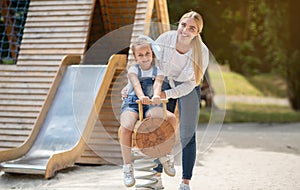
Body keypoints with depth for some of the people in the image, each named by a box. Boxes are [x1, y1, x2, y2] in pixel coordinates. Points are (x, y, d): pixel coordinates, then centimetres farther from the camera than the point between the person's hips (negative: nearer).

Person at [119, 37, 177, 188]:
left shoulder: (158, 71, 8)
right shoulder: (133, 69, 3)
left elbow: (157, 84, -15)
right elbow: (136, 84, -18)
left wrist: (156, 96, -39)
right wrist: (141, 96, -41)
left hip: (150, 105, 2)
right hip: (132, 103, -2)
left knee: (171, 118, -26)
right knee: (125, 128, -33)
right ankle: (127, 167, -17)